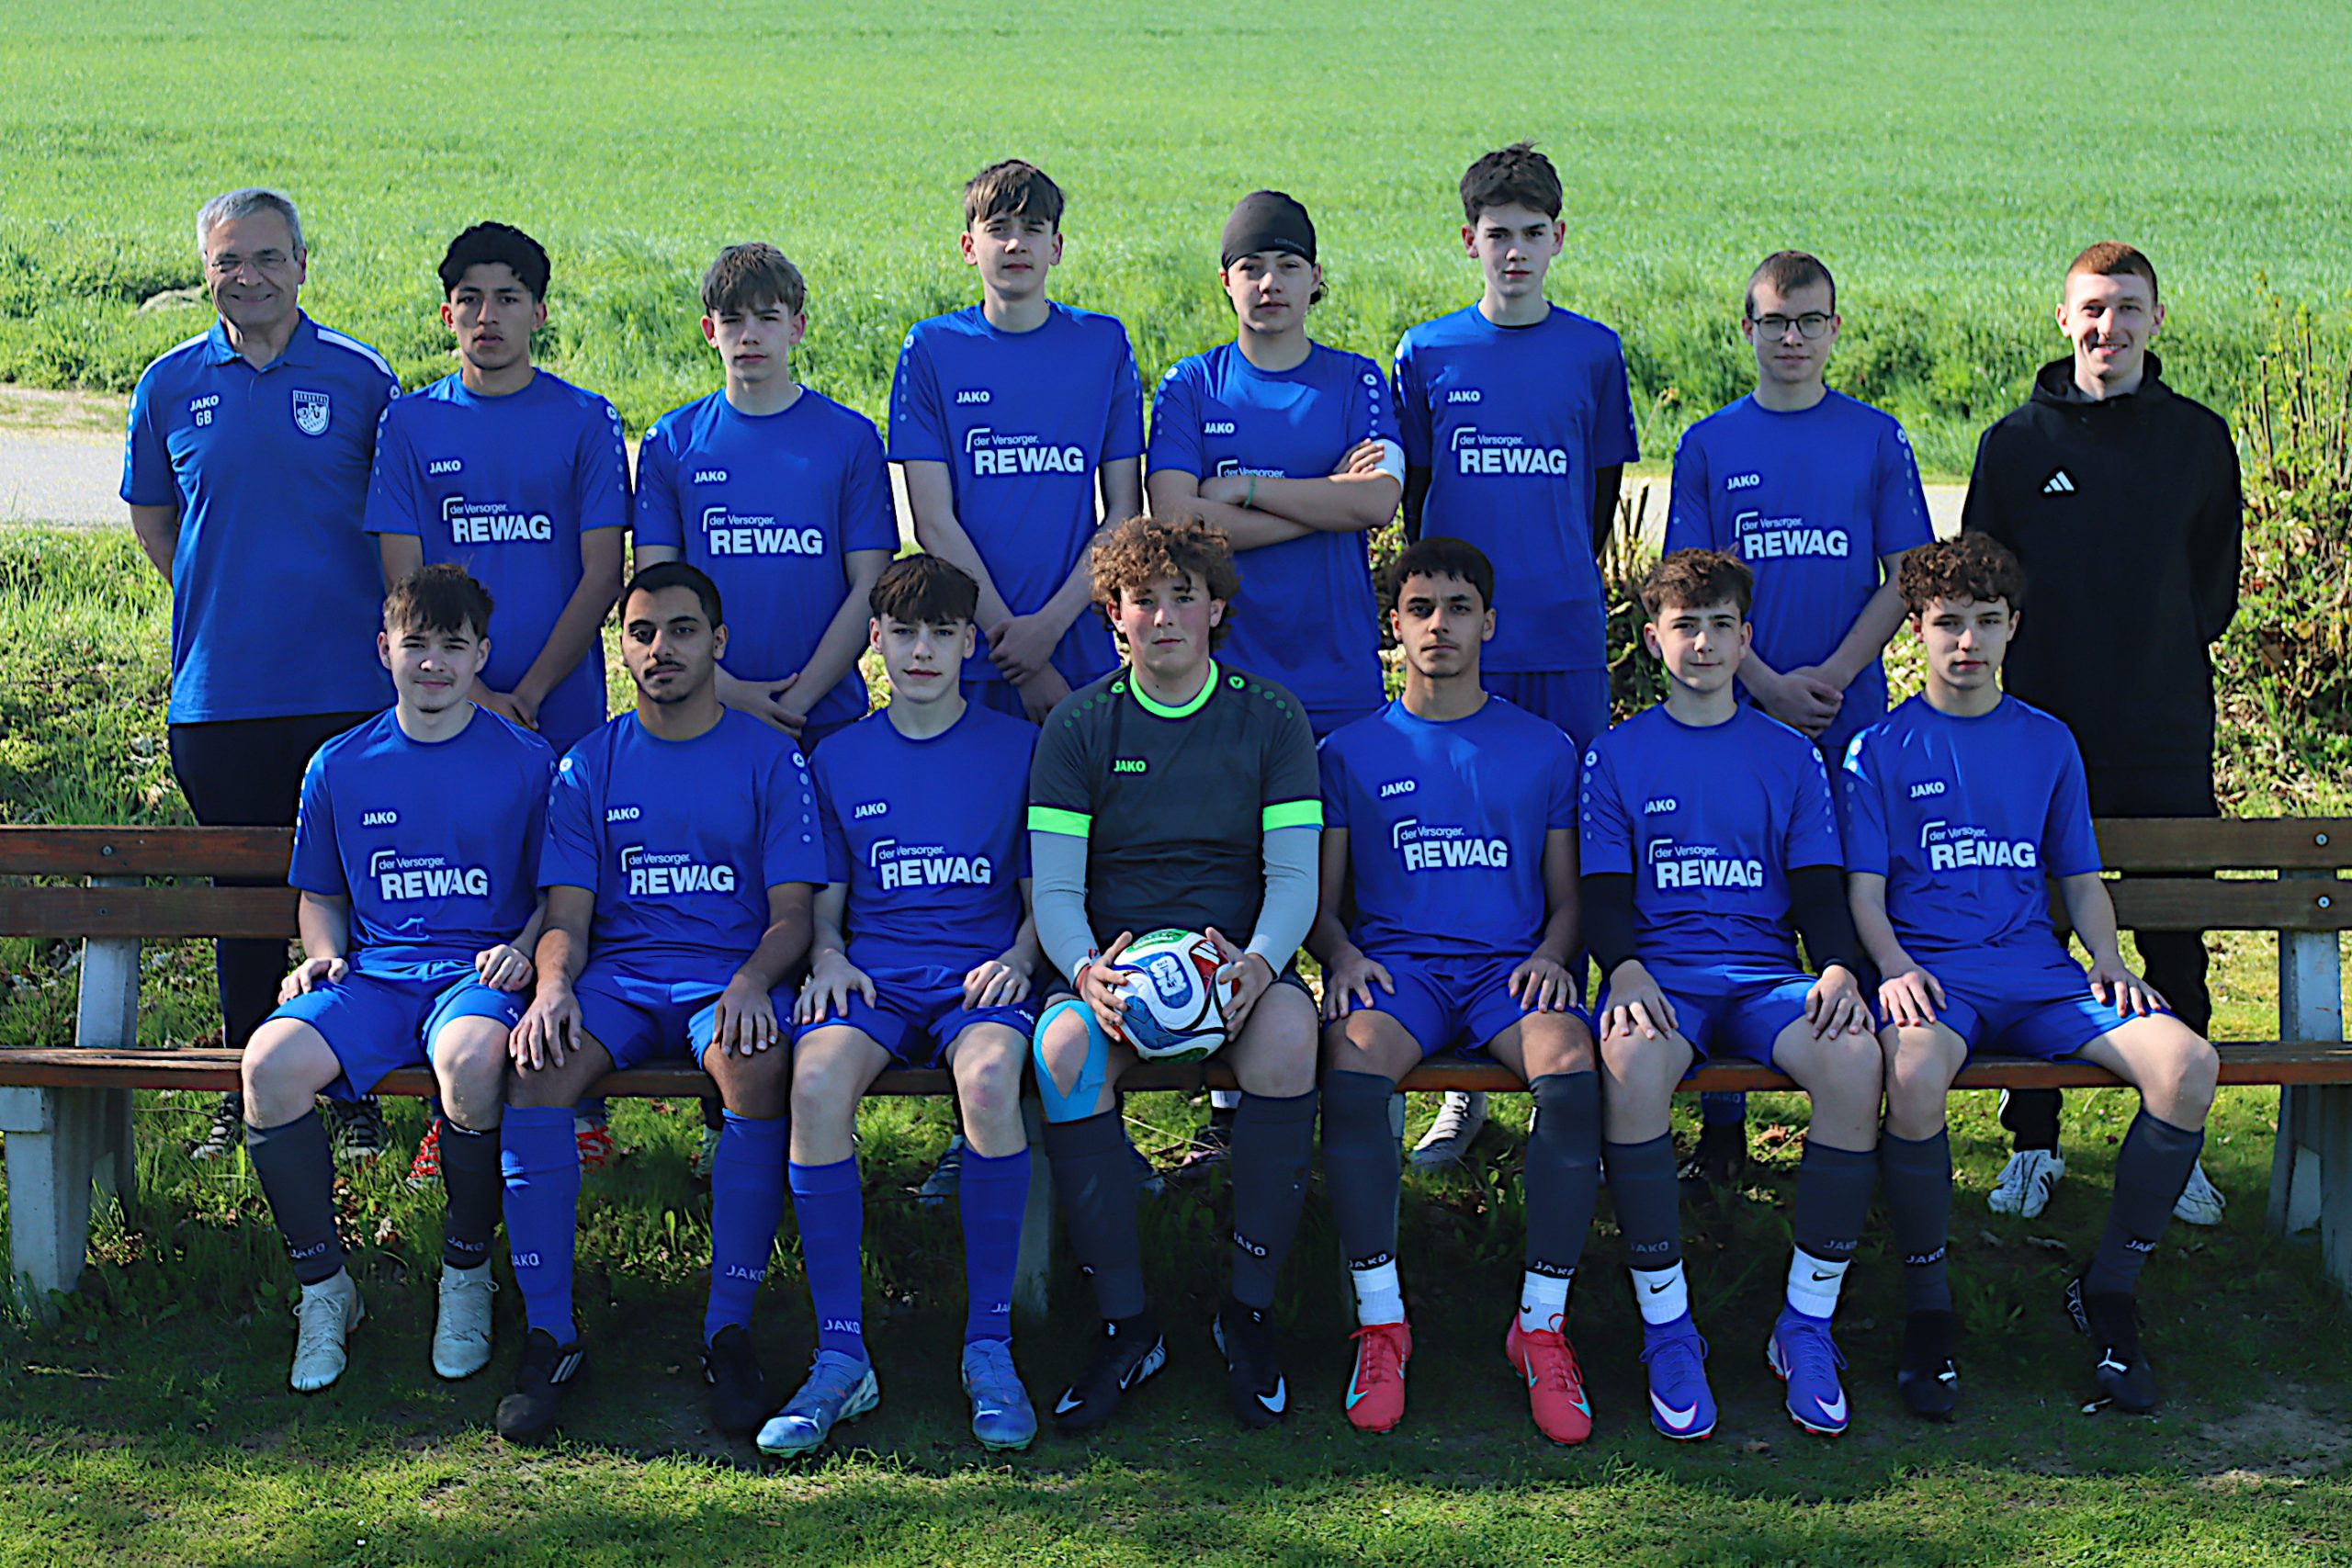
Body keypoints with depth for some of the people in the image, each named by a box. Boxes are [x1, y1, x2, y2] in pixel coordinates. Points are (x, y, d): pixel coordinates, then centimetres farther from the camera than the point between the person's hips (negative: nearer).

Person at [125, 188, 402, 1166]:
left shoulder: (361, 379, 1)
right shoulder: (171, 385, 6)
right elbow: (151, 514, 20)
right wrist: (212, 607, 13)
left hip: (349, 687, -2)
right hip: (218, 694, 2)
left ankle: (358, 1093, 15)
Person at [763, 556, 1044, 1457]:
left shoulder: (1018, 747, 11)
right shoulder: (841, 760, 17)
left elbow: (1044, 892, 12)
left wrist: (1019, 955, -7)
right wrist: (828, 955, -2)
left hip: (980, 970, -2)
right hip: (873, 973, 2)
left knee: (989, 1079, -38)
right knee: (816, 1083, -33)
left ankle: (990, 1346, -25)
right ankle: (840, 1356, -25)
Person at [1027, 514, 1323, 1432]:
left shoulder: (1270, 718, 8)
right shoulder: (1078, 727, 8)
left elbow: (1294, 875, 3)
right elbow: (1055, 890, 2)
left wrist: (1258, 963, -19)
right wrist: (1087, 972, -20)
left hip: (1239, 953, 0)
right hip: (1110, 951, 0)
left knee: (1288, 1034, -36)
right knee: (1064, 1052, -35)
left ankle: (1250, 1311, -19)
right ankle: (1125, 1325, -21)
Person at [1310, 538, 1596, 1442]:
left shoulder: (1543, 749, 17)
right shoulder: (1352, 752, 16)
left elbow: (1566, 895, 18)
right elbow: (1321, 898, 15)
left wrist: (1551, 955, -4)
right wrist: (1343, 952, -7)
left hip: (1510, 962, 0)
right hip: (1395, 961, 0)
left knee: (1571, 1074, -34)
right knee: (1352, 1070, -36)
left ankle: (1542, 1324, -22)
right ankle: (1379, 1323, -24)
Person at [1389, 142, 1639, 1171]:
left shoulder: (1593, 352, 7)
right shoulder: (1428, 354, 6)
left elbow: (1604, 490, 14)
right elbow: (1411, 497, 10)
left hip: (1567, 638, 0)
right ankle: (1462, 1085, 9)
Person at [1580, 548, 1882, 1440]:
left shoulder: (1790, 756, 18)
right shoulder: (1617, 756, 14)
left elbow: (1820, 889, 12)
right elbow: (1603, 893, 6)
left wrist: (1838, 968, -10)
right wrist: (1626, 972, -15)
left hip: (1766, 975, 2)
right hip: (1659, 972, -1)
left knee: (1856, 1058, -32)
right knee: (1632, 1060, -38)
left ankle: (1807, 1325, -19)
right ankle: (1666, 1327, -25)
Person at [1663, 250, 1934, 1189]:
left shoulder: (1877, 441, 7)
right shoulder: (1709, 446, 6)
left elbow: (1905, 579, 3)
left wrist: (1833, 675, -9)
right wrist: (1768, 685, -10)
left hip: (1851, 721, 0)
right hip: (1736, 716, 0)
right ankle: (1721, 1128, 9)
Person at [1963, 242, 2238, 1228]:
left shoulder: (2199, 438, 6)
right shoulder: (2017, 442, 4)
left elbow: (2217, 582, 13)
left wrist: (2166, 660, 5)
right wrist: (2031, 665, 0)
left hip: (2167, 738, 1)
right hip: (2043, 736, -1)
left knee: (2176, 950, 5)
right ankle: (2033, 1142, 15)